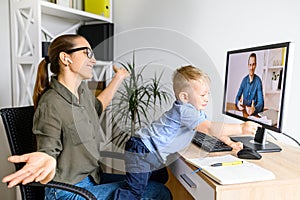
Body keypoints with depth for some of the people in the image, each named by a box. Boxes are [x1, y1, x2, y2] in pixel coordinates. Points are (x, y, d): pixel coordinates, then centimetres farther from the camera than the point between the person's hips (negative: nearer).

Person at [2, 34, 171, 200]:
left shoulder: (82, 88, 1)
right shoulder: (51, 105, -24)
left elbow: (97, 106, 21)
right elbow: (49, 151, -17)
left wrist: (119, 77, 26)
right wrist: (47, 161, -42)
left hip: (93, 177, 9)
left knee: (158, 177, 11)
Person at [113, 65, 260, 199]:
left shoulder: (197, 111, 8)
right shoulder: (185, 111, -25)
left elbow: (212, 127, 14)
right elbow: (210, 129, -31)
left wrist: (230, 143, 4)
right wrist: (241, 129, -29)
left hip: (152, 153, 10)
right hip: (141, 151, -10)